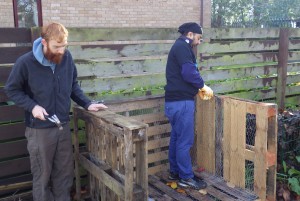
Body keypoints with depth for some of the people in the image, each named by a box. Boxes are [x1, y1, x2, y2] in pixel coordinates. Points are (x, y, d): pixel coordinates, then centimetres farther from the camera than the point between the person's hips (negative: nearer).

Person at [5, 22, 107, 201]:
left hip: (64, 126, 4)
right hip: (39, 129, -4)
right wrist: (32, 106, -18)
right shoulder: (25, 62, -16)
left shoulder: (67, 58, -5)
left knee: (65, 172, 16)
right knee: (42, 175, 10)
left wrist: (87, 104, -1)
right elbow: (12, 90, -4)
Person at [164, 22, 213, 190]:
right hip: (182, 102, -10)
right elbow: (189, 73, -23)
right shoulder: (182, 47, -11)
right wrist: (203, 86, -9)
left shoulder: (179, 47, 21)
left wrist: (198, 89, 11)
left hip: (175, 100, 10)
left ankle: (175, 172, 25)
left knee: (177, 138, 15)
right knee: (185, 141, -4)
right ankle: (186, 177, 5)